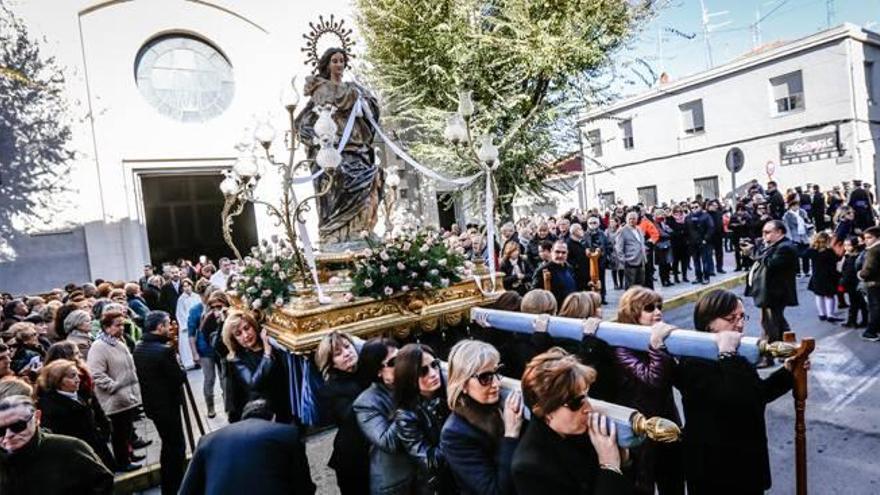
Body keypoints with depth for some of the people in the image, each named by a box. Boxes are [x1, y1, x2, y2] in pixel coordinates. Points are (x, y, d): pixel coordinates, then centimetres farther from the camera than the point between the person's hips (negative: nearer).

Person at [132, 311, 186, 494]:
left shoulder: (139, 348, 2)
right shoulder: (165, 350, -25)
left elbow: (143, 373, 13)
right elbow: (179, 378, -18)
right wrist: (181, 369, 1)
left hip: (152, 403, 9)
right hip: (167, 405, -9)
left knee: (168, 445, 22)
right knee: (176, 447, 4)